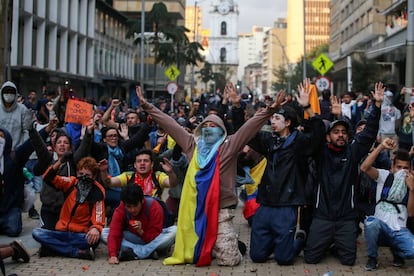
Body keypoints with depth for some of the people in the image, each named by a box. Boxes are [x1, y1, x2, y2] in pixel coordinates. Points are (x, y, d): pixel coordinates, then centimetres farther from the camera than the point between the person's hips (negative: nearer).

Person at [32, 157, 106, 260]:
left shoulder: (97, 192, -5)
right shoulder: (72, 183, 6)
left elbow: (98, 216, -14)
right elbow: (48, 178, -1)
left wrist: (95, 228, -37)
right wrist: (59, 162, -17)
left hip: (81, 234, -4)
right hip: (62, 231, 4)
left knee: (94, 239, -37)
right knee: (36, 233, -22)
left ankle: (54, 247, -22)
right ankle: (78, 252, -26)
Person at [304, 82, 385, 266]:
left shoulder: (352, 152, 4)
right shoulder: (321, 152, 1)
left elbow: (369, 133, -4)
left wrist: (377, 105, -14)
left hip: (346, 217, 1)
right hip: (322, 216, -1)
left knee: (348, 260, -2)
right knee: (311, 258, -3)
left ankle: (337, 244, 31)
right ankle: (327, 243, 29)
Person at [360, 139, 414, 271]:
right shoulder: (384, 176, 4)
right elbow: (364, 167, -17)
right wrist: (381, 146, -24)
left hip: (399, 231, 1)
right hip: (380, 228, -1)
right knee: (370, 222, -38)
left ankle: (396, 251, 11)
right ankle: (372, 258, -8)